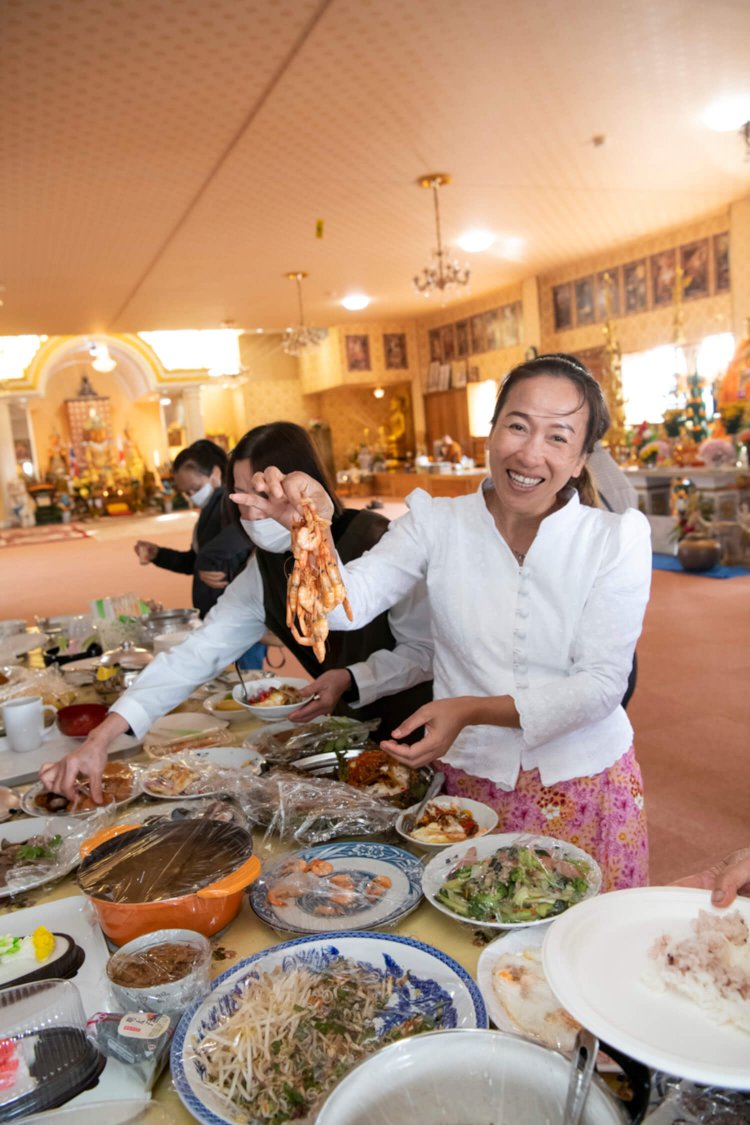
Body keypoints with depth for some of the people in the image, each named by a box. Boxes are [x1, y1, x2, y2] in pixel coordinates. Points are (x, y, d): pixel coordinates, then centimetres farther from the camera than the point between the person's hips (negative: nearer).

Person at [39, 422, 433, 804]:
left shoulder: (377, 543, -21)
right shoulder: (262, 571, -5)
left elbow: (426, 650, -13)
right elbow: (195, 655, -12)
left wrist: (351, 679, -28)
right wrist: (101, 737, -21)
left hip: (418, 727, -4)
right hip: (349, 728, 4)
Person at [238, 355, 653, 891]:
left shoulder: (617, 539, -9)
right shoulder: (438, 522, -6)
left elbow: (602, 681, -13)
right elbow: (349, 602, -16)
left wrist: (474, 709, -24)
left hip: (584, 785, 0)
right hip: (469, 781, 1)